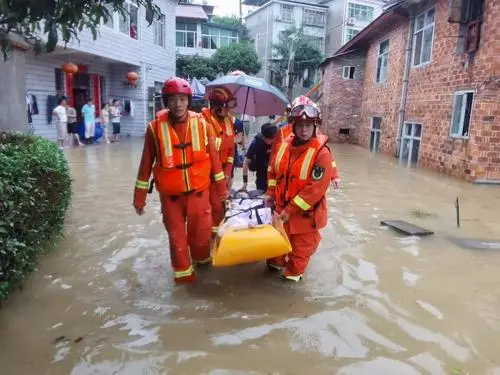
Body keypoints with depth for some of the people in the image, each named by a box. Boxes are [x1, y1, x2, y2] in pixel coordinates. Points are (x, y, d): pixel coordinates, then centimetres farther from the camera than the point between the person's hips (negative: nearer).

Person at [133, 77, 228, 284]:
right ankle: (183, 273, 30)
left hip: (199, 191, 1)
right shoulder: (155, 127, -10)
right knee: (176, 235, 10)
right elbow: (146, 163, -3)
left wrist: (221, 187, 6)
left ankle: (203, 261, 43)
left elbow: (213, 156, 1)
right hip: (170, 194, -1)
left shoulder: (202, 124, -7)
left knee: (201, 231, 14)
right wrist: (139, 197, 1)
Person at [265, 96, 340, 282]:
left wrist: (291, 209, -23)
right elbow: (273, 170, 11)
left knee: (301, 247, 15)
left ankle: (293, 274, 37)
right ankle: (276, 263, 51)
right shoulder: (284, 145, -3)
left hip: (306, 213, -5)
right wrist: (271, 194, 4)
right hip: (282, 207, 6)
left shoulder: (321, 152, -23)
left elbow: (316, 189, -25)